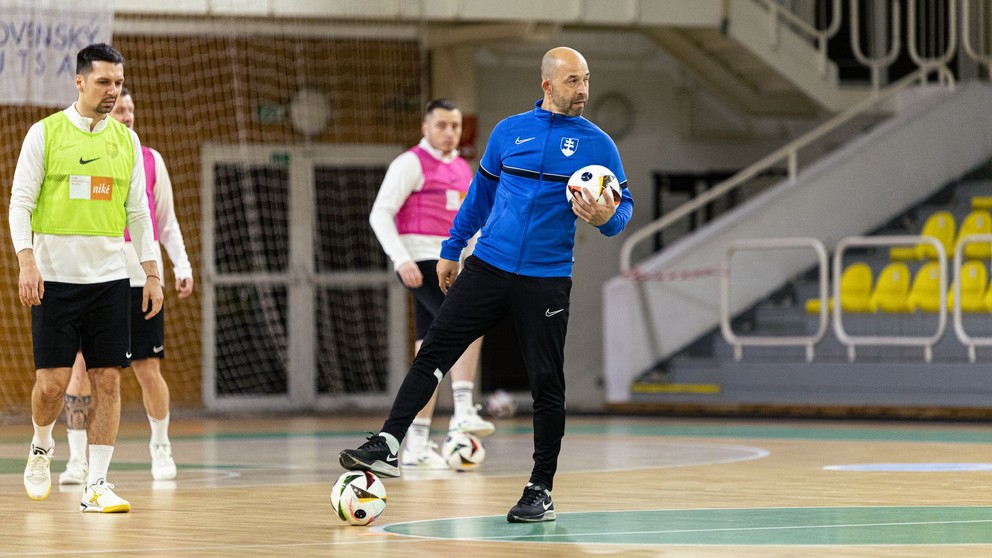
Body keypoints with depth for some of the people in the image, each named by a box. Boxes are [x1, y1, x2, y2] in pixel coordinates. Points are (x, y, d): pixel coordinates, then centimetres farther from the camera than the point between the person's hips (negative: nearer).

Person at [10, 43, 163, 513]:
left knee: (108, 380, -2)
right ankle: (41, 447, 25)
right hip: (55, 276, -3)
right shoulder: (45, 133, -3)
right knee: (52, 380, -5)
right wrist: (26, 262, -16)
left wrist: (151, 273, 8)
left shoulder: (126, 140, 9)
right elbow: (20, 202, -4)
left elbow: (138, 211, 13)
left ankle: (95, 485, 2)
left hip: (109, 277, 3)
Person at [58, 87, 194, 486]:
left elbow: (167, 222, 15)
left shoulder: (150, 161, 9)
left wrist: (182, 266, 4)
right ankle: (76, 460, -2)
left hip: (141, 278, 1)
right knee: (81, 367, -6)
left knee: (149, 370, 3)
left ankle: (161, 449, 21)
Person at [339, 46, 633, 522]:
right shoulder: (509, 131, 9)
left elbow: (623, 205, 1)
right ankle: (386, 447, -3)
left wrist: (607, 219, -22)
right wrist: (451, 250, 20)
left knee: (546, 383, -1)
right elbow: (480, 194, 19)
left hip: (545, 281, -2)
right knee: (433, 351, -5)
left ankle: (541, 491, 8)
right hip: (487, 267, 2)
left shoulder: (597, 144, 1)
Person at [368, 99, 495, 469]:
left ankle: (416, 445, 7)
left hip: (451, 265, 8)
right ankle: (463, 412, -30)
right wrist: (401, 259, -23)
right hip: (421, 262, -8)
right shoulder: (411, 163, -5)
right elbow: (380, 214, -12)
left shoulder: (462, 170, 18)